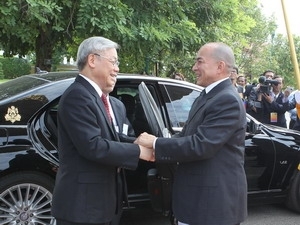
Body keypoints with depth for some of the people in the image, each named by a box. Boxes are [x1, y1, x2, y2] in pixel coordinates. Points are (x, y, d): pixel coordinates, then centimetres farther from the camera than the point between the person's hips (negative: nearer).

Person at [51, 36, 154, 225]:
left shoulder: (116, 105, 14)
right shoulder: (77, 97, -16)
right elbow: (93, 146, -24)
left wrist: (141, 142, -9)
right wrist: (138, 151, -18)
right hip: (83, 203, -8)